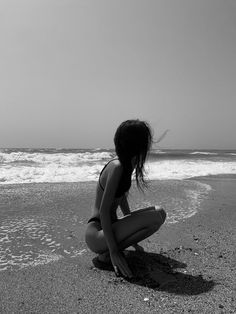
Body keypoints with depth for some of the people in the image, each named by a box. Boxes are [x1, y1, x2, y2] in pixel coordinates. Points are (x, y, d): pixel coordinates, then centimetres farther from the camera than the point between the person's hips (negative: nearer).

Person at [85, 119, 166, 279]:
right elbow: (103, 210, -24)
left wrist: (132, 237, 20)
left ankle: (116, 246, 7)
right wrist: (113, 251, -23)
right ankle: (107, 253, -9)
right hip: (96, 235, -9)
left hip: (109, 227, 9)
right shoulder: (116, 167, -21)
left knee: (160, 212, 7)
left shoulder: (127, 164, 7)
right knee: (156, 217, -23)